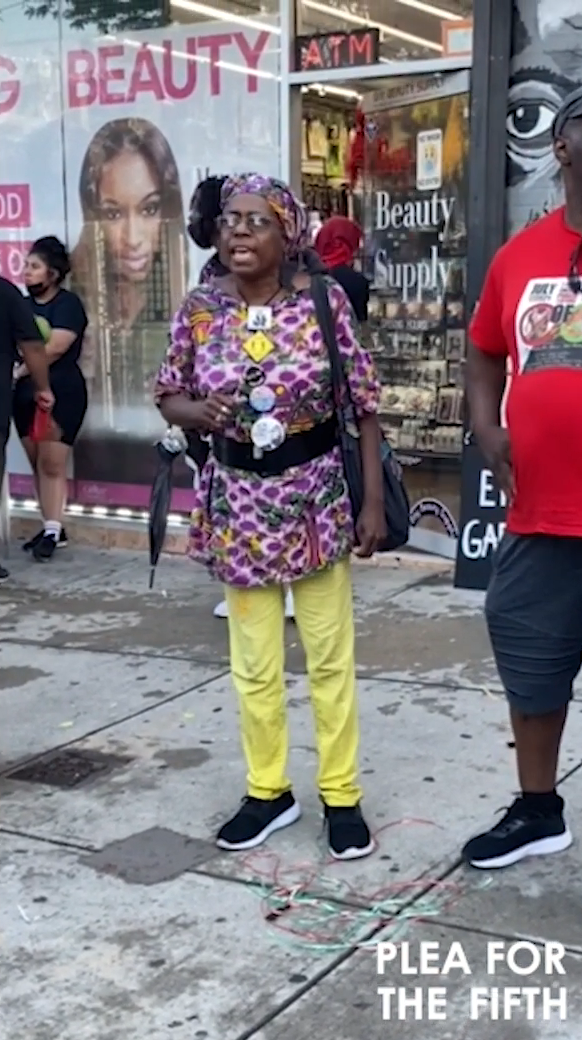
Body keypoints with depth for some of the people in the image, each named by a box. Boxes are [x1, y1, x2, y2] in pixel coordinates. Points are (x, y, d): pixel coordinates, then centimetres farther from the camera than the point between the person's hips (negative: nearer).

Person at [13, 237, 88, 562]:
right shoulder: (25, 304, 14)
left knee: (52, 464, -8)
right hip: (26, 393, 7)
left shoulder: (68, 303, -6)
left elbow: (55, 348, -15)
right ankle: (53, 527, 14)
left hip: (61, 394, -7)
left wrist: (20, 370, -8)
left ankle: (52, 531, -7)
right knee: (38, 465, 7)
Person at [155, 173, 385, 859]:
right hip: (238, 499, 2)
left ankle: (341, 795, 23)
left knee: (330, 655, 8)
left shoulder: (324, 300, -9)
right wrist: (197, 410, -16)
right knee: (254, 662, 12)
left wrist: (373, 500, -8)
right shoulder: (200, 309, -3)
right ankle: (267, 791, 29)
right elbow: (168, 396, 8)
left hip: (315, 493, -2)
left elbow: (364, 404, -5)